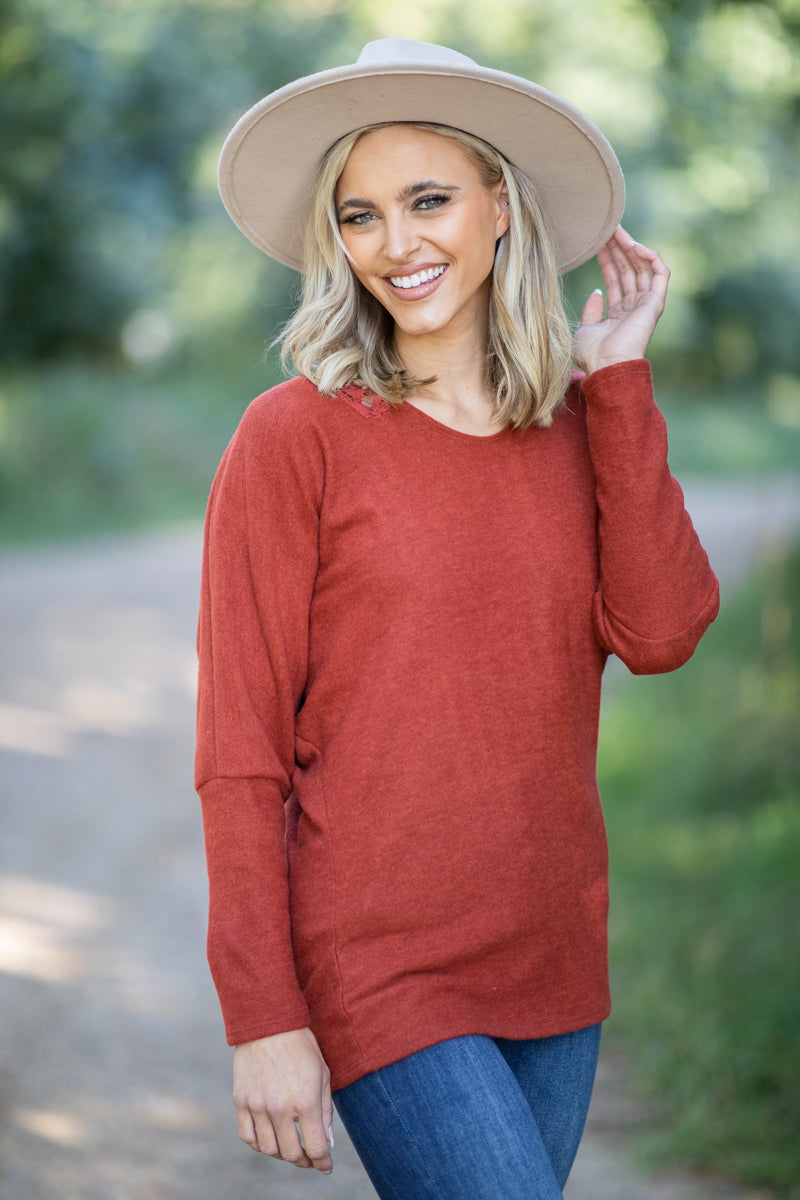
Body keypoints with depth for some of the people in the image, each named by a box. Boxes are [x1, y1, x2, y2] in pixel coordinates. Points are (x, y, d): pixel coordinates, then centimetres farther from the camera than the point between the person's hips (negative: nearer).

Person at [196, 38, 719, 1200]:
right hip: (376, 970, -5)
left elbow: (659, 632, -8)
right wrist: (263, 1017, -10)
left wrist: (620, 382, -5)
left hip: (552, 965, 5)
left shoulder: (583, 421, 8)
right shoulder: (296, 437, -7)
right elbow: (240, 754, -7)